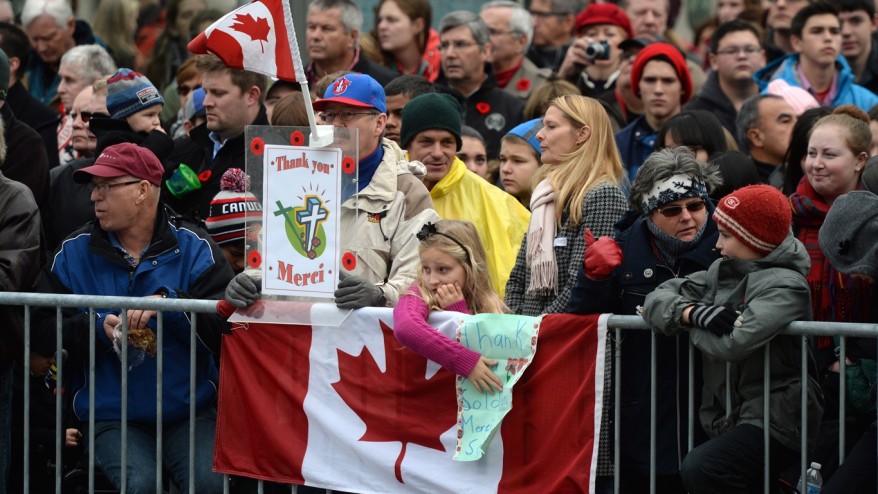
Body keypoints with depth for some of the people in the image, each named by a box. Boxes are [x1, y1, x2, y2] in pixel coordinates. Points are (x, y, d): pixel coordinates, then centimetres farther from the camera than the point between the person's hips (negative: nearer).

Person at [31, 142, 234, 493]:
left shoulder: (193, 248, 1)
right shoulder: (74, 253, 6)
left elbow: (226, 325, -10)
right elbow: (42, 332, 0)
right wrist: (99, 328, -16)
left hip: (190, 413, 0)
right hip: (112, 418, 1)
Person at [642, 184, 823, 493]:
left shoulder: (784, 285, -13)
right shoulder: (722, 273, 11)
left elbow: (734, 343, -27)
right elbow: (658, 299, 6)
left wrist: (691, 325, -6)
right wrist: (694, 312, -16)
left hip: (776, 421, -9)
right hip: (728, 419, 9)